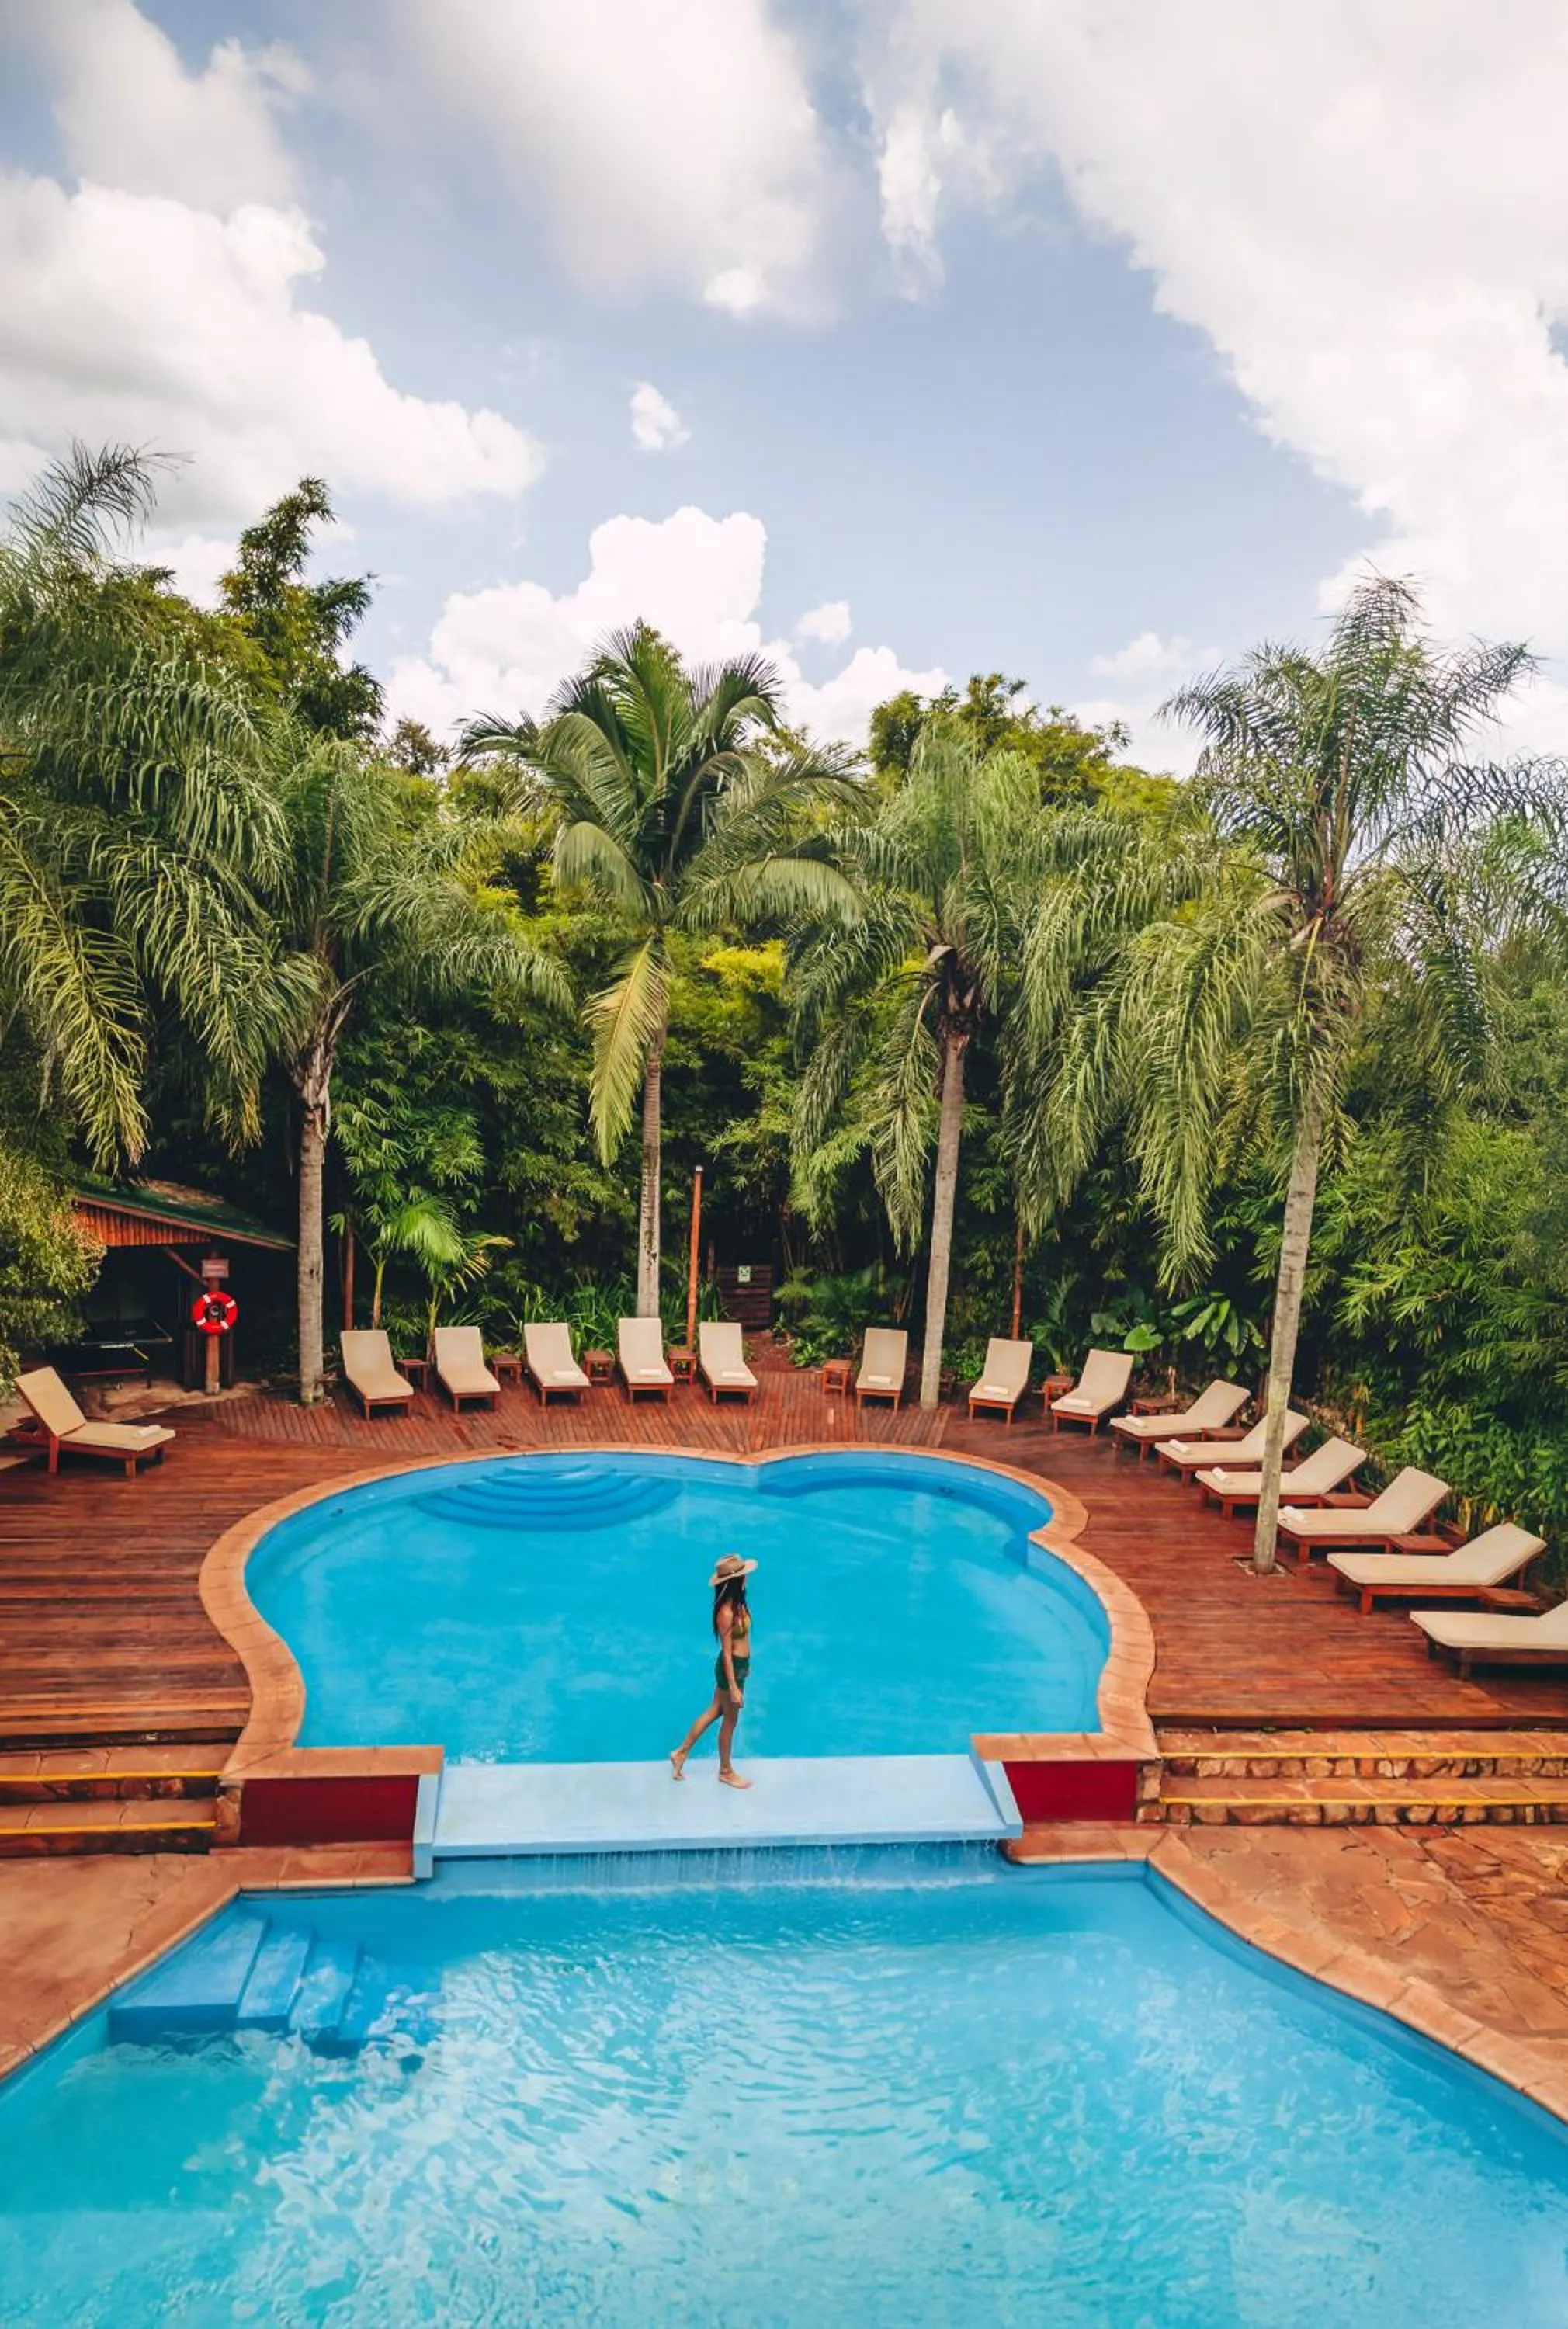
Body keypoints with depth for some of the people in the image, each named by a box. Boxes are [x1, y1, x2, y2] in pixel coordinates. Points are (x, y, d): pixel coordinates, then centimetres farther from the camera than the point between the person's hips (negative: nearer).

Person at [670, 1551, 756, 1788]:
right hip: (731, 1669, -9)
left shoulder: (737, 1603, -3)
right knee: (730, 1721, 12)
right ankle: (726, 1771, 33)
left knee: (714, 1712, 23)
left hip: (739, 1666, 9)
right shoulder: (726, 1613, -30)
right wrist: (734, 1687, -20)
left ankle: (682, 1753, 37)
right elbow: (727, 1653, -24)